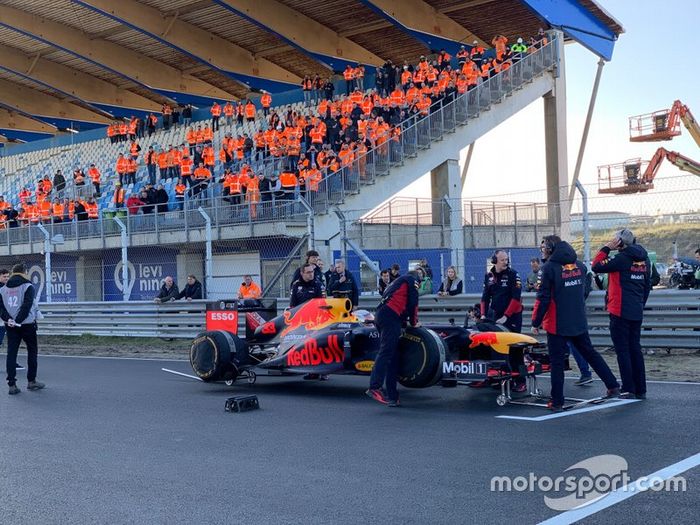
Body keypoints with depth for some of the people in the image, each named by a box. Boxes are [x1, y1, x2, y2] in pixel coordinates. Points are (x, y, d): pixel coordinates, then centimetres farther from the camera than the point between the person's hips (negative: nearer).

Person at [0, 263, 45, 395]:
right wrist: (18, 320, -16)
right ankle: (31, 381, 15)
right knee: (32, 351, 11)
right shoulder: (28, 287, -5)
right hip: (27, 324, -4)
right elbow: (27, 305, -17)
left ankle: (12, 385, -2)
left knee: (11, 353, 4)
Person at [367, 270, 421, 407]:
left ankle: (392, 396, 3)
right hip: (391, 317, -8)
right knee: (386, 352, -19)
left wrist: (406, 322, 27)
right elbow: (413, 303, 3)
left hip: (380, 315, 8)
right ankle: (375, 387, -33)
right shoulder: (412, 280, 13)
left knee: (392, 356, 7)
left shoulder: (397, 282, 35)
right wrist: (414, 322, 14)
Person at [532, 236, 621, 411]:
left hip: (557, 324, -6)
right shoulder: (579, 265, 6)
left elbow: (543, 298, -15)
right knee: (590, 353, 19)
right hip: (579, 323, 6)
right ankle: (613, 386, 20)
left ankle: (557, 402, 3)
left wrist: (536, 322, -8)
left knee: (557, 362, 1)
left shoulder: (549, 267, -14)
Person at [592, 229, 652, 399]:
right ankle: (641, 390, 14)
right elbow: (647, 286, 16)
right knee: (635, 349, 12)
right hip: (637, 313, 7)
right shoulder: (644, 259, 9)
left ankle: (628, 389, -2)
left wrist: (607, 248, -5)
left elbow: (596, 267, -11)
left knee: (622, 350, -1)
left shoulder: (622, 258, -15)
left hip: (620, 312, -7)